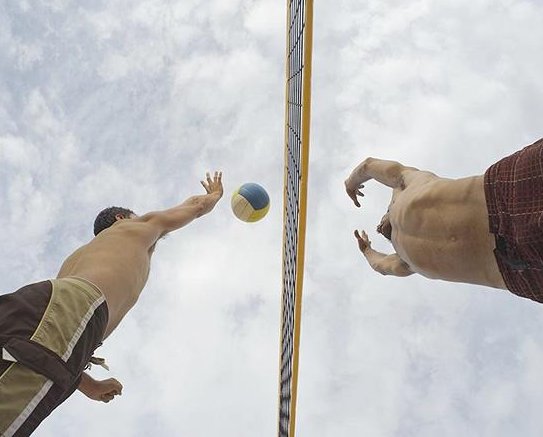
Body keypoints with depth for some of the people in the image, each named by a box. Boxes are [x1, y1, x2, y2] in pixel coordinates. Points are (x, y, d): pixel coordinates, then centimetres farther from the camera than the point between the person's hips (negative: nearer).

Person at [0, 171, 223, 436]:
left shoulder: (79, 256, 47)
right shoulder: (137, 227, 35)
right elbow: (197, 206, 50)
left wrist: (89, 385, 34)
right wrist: (215, 194, 75)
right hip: (68, 309, -8)